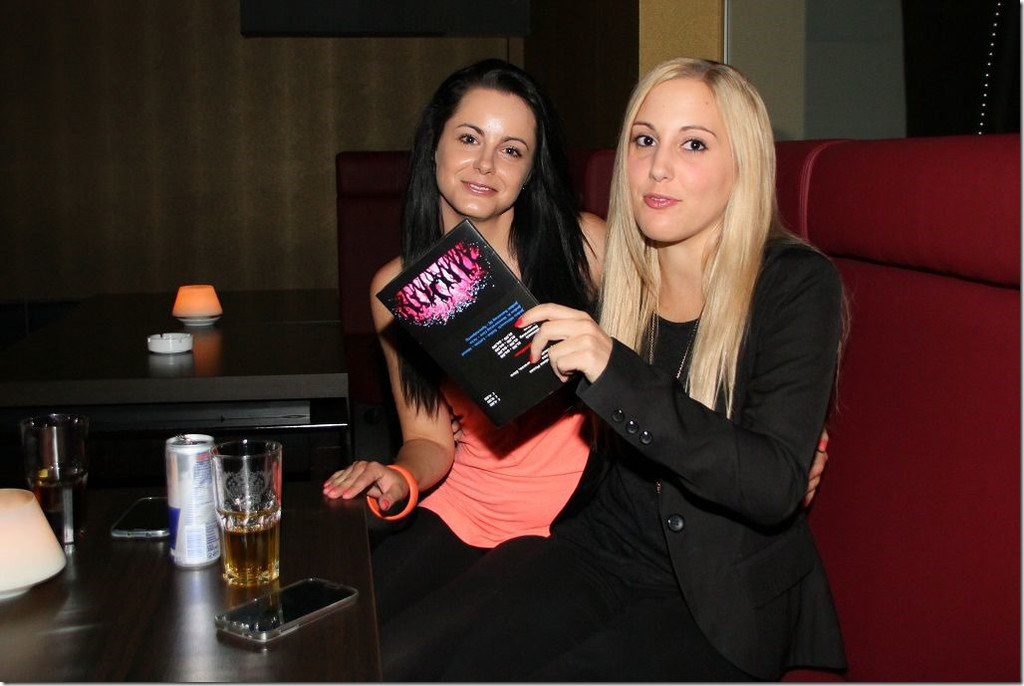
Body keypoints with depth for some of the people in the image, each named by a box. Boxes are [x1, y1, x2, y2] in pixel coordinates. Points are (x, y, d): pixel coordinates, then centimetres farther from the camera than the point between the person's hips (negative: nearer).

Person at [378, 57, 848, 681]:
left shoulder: (796, 284, -10)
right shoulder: (623, 272, 5)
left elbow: (777, 486, -22)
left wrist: (615, 374, -31)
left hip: (725, 601, -4)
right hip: (605, 553, 4)